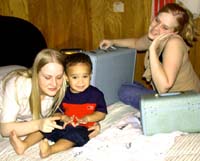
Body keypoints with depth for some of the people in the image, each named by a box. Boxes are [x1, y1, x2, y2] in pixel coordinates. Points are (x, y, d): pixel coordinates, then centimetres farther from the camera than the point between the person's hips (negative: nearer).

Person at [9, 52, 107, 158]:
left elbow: (102, 113, -3)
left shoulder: (95, 94, -5)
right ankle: (24, 145, -21)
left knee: (75, 136, -35)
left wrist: (87, 118, -19)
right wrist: (63, 117, -14)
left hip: (82, 127, -5)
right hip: (63, 124, 5)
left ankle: (49, 150, -51)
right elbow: (57, 112, 9)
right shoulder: (63, 94, 4)